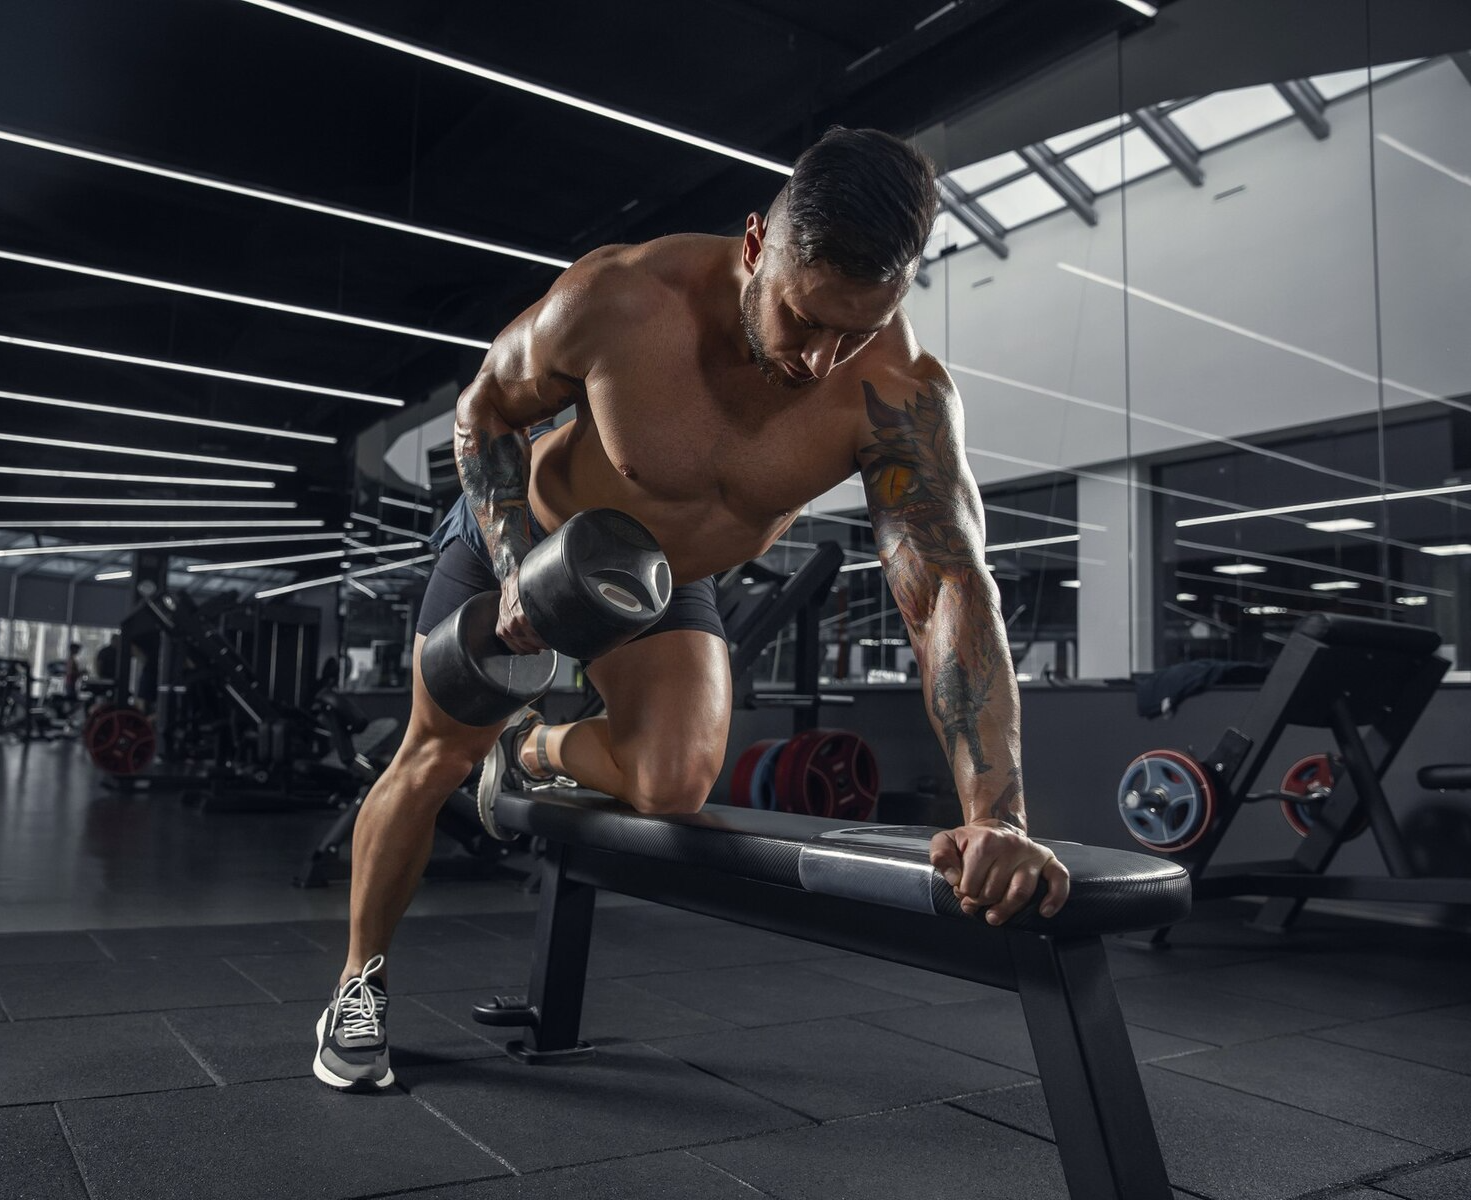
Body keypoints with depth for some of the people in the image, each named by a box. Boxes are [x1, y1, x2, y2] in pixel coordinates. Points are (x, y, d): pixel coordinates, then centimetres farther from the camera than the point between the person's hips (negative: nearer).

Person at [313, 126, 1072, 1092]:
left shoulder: (903, 396, -32)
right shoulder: (619, 299, -34)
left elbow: (951, 589, -40)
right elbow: (485, 410, -14)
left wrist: (997, 816, -51)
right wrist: (517, 565, -26)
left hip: (671, 583, 1)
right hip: (529, 534, -1)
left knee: (673, 787, -19)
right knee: (434, 760, 3)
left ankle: (537, 751, 17)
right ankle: (361, 982, 28)